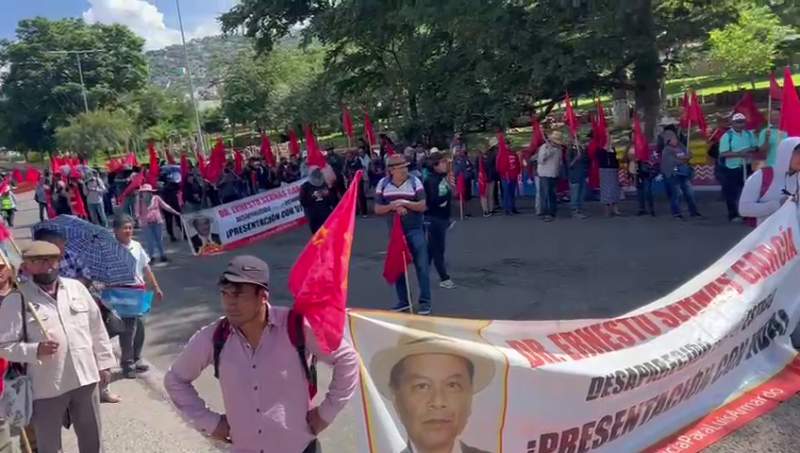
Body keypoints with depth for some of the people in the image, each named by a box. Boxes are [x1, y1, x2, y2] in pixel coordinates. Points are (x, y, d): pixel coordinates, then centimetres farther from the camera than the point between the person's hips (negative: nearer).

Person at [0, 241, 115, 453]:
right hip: (46, 386, -3)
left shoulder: (76, 287, 4)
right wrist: (36, 350, -26)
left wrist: (104, 362, 9)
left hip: (85, 377, 4)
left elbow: (96, 327, 9)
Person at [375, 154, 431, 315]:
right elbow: (377, 209, 0)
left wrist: (405, 203, -23)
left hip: (415, 230, -3)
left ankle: (425, 302, 7)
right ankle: (403, 301, 22)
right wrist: (392, 206, -18)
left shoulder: (415, 181, -8)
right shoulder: (383, 184, -2)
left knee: (421, 265, -2)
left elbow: (423, 206, -10)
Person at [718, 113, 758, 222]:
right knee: (731, 192, -1)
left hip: (745, 167, 5)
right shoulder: (727, 136, -11)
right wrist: (739, 153, -25)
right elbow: (723, 153, -17)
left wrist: (751, 150, -9)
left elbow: (755, 147, 14)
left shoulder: (749, 134, 5)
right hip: (730, 168, -5)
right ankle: (733, 215, 7)